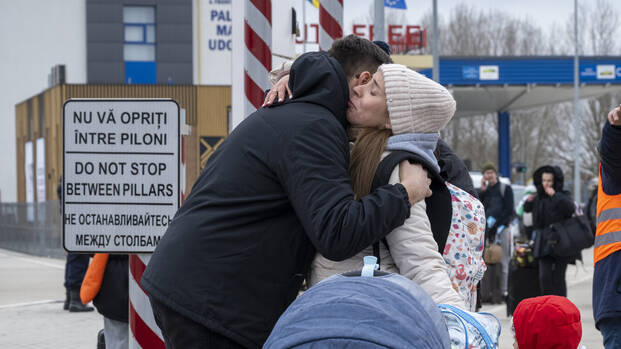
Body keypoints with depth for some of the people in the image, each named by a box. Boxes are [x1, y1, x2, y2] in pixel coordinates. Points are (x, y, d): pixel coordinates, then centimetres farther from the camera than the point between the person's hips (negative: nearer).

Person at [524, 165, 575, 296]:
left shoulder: (563, 196, -5)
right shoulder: (539, 197, 10)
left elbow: (571, 208, -26)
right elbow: (527, 209, 26)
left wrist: (555, 195, -30)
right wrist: (528, 202, 4)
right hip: (544, 243, 4)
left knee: (558, 278, -3)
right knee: (544, 277, -6)